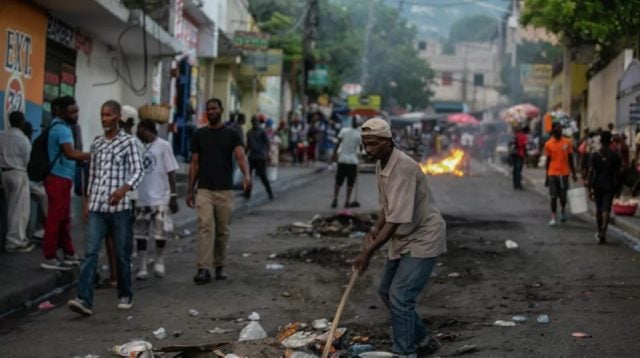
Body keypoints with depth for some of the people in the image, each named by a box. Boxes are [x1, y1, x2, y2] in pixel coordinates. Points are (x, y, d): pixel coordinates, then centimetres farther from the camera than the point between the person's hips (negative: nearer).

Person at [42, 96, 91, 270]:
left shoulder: (62, 126, 15)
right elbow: (70, 153, -30)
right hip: (58, 178, -10)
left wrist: (87, 155, 11)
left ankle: (69, 254, 23)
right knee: (55, 218, -6)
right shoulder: (61, 128, -18)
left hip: (63, 178, 10)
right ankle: (49, 258, -3)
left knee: (64, 218, 15)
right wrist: (92, 155, -27)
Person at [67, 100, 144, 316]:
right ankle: (84, 300, -14)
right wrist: (87, 201, 15)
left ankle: (125, 296, 24)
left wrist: (123, 189, -25)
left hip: (119, 207, -3)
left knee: (122, 254, 7)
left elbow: (138, 172, -8)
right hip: (96, 207, 3)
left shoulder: (128, 142, -2)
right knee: (90, 252, -8)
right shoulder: (96, 144, 12)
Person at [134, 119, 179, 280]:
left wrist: (173, 196, -6)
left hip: (160, 199, -4)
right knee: (140, 234, 4)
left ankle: (159, 261, 23)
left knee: (160, 233, 0)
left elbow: (171, 172, -4)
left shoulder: (163, 146, -5)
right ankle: (143, 267, 12)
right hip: (141, 199, 4)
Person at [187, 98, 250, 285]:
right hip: (204, 190, 0)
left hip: (225, 190, 0)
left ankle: (219, 266, 22)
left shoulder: (232, 134, 2)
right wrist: (190, 190, 5)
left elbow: (240, 156, -13)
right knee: (205, 227, -12)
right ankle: (203, 269, -18)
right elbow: (194, 163, 10)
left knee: (222, 230, 8)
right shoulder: (199, 135, 7)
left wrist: (246, 174, -33)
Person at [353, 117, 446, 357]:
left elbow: (397, 218, -31)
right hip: (403, 238, 10)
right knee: (387, 291, 17)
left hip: (423, 238, -10)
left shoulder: (403, 167, -27)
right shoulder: (381, 165, 2)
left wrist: (369, 251, -32)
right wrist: (375, 230, -3)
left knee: (400, 297, -14)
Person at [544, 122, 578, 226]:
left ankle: (562, 210, 36)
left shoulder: (567, 142, 3)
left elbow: (570, 159, 8)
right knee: (553, 196, -2)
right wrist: (547, 177, 6)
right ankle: (553, 217, 4)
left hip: (564, 173, 1)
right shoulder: (548, 144, 0)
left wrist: (573, 174, 6)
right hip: (553, 174, -1)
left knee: (563, 196, 6)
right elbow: (548, 161, 5)